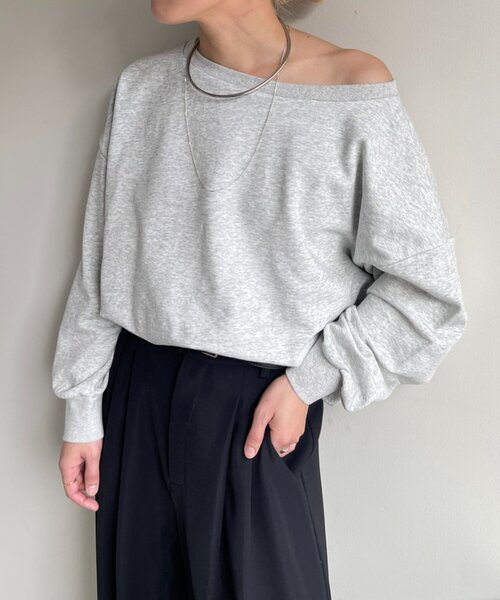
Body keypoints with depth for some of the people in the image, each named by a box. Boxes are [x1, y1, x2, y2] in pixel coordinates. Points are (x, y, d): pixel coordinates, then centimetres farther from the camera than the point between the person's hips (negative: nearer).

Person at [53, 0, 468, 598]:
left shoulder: (355, 91, -12)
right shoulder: (140, 88, 1)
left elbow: (425, 291, -6)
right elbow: (101, 266, 6)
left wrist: (307, 382, -10)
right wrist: (82, 412, 6)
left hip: (261, 412, -3)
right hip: (140, 391, 4)